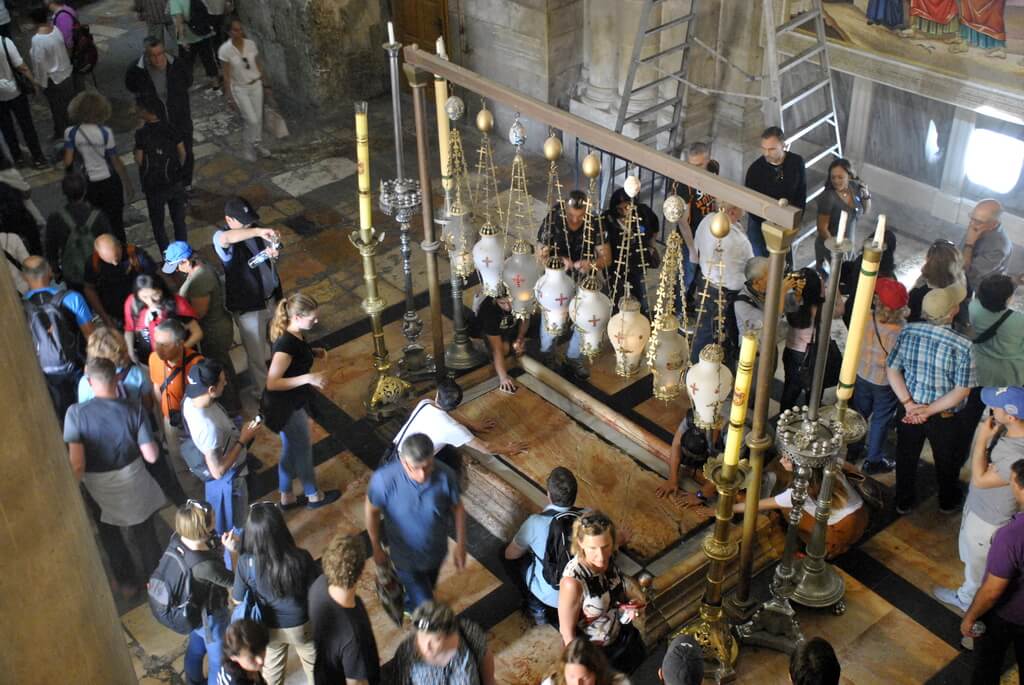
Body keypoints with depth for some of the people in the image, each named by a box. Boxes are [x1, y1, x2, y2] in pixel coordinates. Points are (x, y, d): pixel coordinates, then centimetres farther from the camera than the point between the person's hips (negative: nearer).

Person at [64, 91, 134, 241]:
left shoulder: (71, 133, -11)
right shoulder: (105, 133, -17)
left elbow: (68, 162, -10)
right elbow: (116, 161, -11)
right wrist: (128, 183, 0)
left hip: (88, 184, 2)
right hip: (109, 182, -2)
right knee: (115, 222, 10)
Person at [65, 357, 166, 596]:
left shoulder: (75, 413, -22)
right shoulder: (133, 411, -18)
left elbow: (77, 464, -24)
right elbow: (151, 456, -15)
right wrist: (153, 441, 6)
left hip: (99, 490, -1)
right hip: (132, 485, 1)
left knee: (110, 537, 27)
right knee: (143, 534, 25)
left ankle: (127, 580, 45)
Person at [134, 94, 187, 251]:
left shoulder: (142, 134, -17)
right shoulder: (170, 129, -6)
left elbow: (139, 161, -14)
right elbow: (183, 153, -1)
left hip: (153, 186, -3)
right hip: (175, 183, 3)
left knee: (158, 224, 12)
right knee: (179, 221, 16)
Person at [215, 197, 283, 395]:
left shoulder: (254, 231, -2)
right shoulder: (221, 238, -21)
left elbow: (272, 262, 9)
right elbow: (226, 238, -48)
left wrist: (273, 254, -16)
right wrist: (259, 232, -56)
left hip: (272, 299, 6)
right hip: (248, 307, -6)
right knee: (257, 355, 9)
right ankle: (262, 393, 32)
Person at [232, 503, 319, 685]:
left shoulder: (246, 563, -29)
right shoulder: (301, 558, -31)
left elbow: (238, 600, -12)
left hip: (269, 628, 1)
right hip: (301, 626, -1)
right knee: (314, 666, 29)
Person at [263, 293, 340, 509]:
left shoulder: (295, 335, -5)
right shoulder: (286, 344, -33)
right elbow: (272, 383, -33)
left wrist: (313, 352, 0)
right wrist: (308, 378, -37)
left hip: (292, 402, 9)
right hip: (287, 407, -9)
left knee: (290, 450, 23)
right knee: (303, 450, 14)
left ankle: (286, 497, 41)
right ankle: (313, 496, 36)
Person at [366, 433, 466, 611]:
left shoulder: (445, 475, -28)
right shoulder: (384, 479, -34)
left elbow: (457, 508, -8)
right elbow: (372, 511, -14)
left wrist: (460, 546, -1)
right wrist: (377, 548, -2)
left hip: (436, 551, 3)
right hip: (406, 555, -3)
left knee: (426, 590, 32)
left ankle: (410, 606, 65)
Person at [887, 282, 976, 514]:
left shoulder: (907, 332, -15)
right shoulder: (962, 346, -25)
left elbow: (892, 369, -10)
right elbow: (962, 391, -22)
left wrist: (910, 404, -11)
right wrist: (929, 410, -18)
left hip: (908, 411, 2)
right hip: (944, 417, -2)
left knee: (906, 458, 24)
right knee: (946, 461, 24)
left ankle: (903, 502, 43)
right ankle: (948, 503, 47)